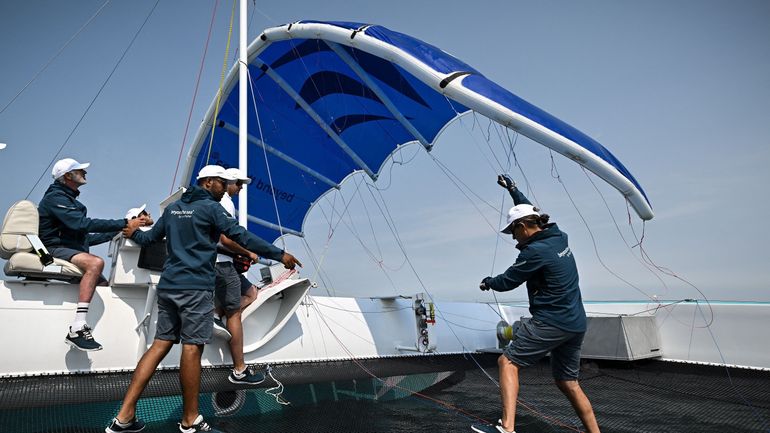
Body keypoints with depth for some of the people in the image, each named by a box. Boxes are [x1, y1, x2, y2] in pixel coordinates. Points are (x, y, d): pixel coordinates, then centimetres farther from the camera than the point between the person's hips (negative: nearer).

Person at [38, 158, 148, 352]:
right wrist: (125, 223, -26)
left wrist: (117, 233, 17)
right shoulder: (55, 197, -7)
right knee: (95, 262, -34)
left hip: (71, 250, 10)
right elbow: (83, 224, -23)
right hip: (54, 250, -10)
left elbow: (84, 237, 23)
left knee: (104, 284, 1)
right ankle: (77, 329, -42)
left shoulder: (68, 199, 24)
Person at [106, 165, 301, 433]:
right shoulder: (210, 207, -5)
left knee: (160, 345, 10)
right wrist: (279, 255, -10)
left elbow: (151, 237, 26)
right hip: (195, 288, -8)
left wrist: (133, 234, 50)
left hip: (168, 286, 8)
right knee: (192, 348, -3)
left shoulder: (173, 207, 17)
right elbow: (241, 236, -12)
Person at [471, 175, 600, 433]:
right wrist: (513, 189, 36)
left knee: (507, 362, -5)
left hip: (550, 322, -9)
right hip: (576, 324, 9)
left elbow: (507, 281, -7)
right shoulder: (559, 237, 8)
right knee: (568, 383, 18)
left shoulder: (535, 251, -16)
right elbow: (531, 213, 26)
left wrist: (488, 282, 14)